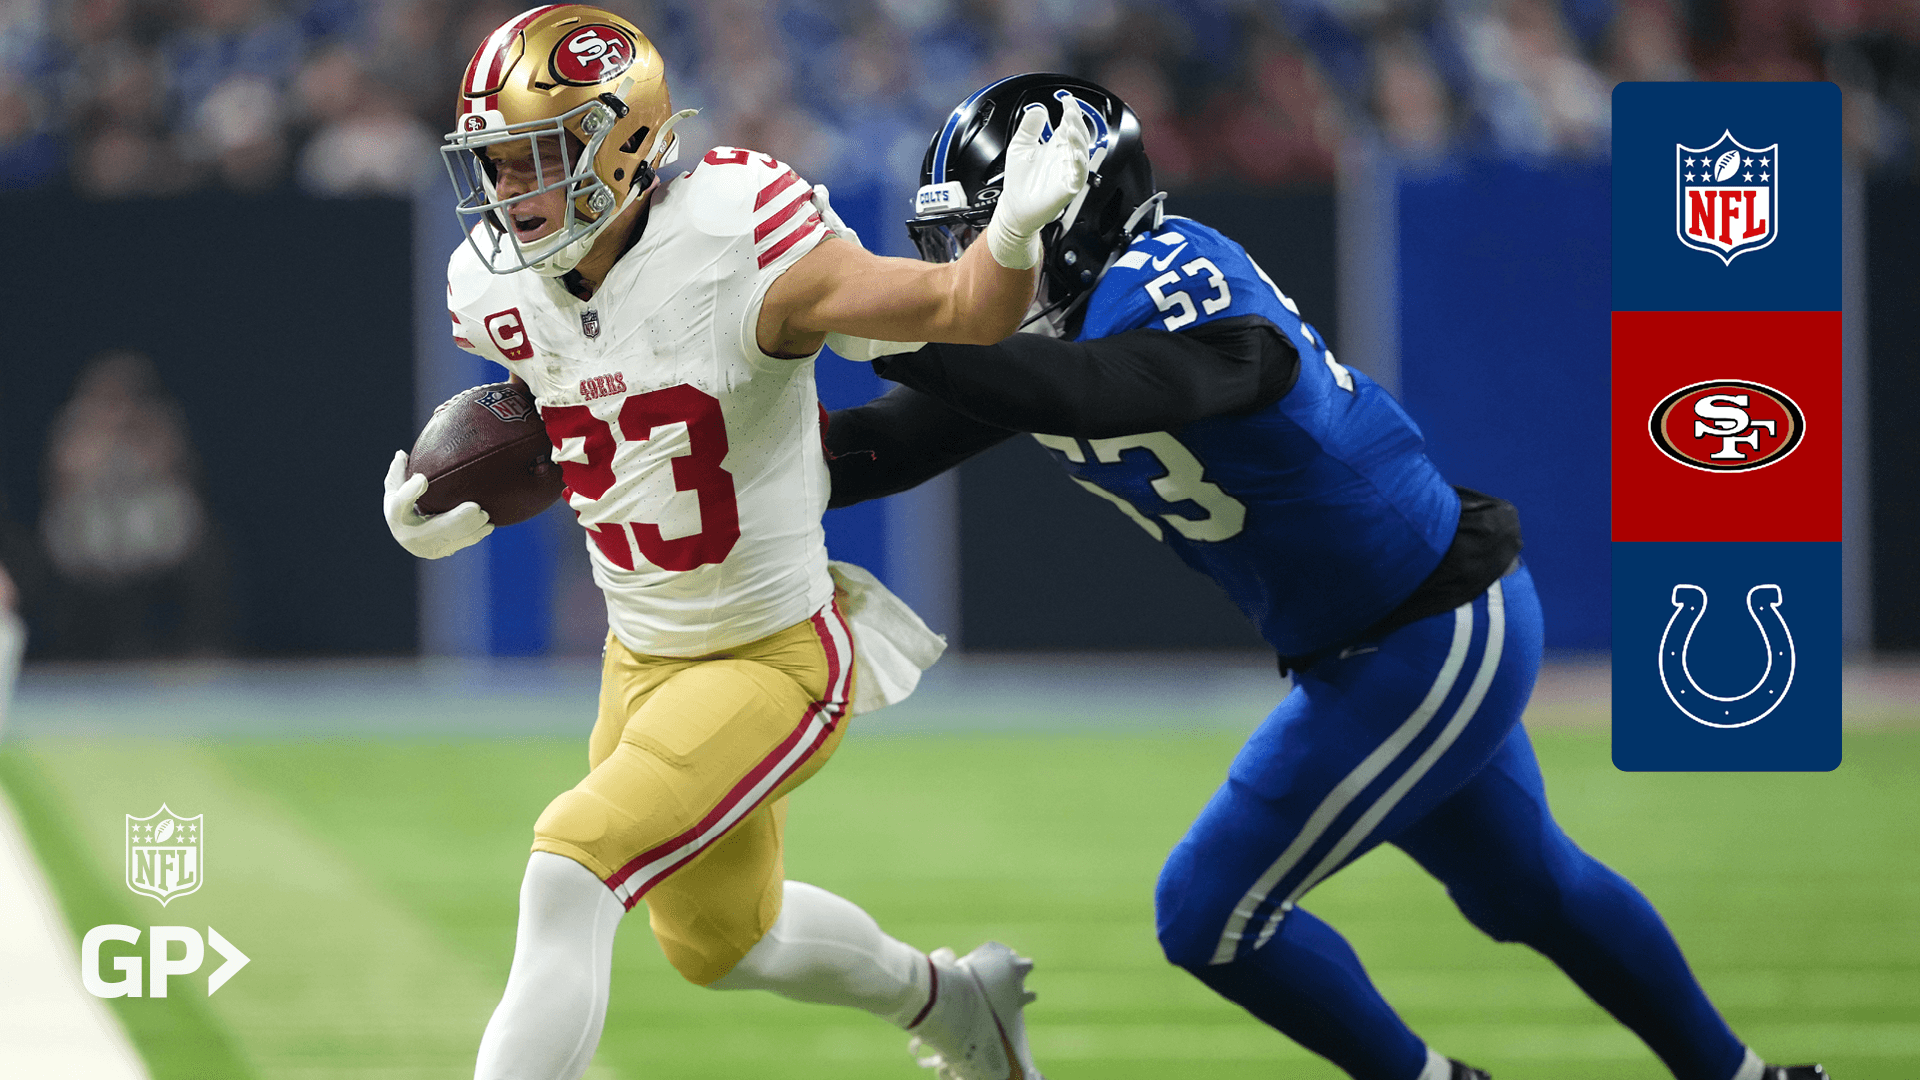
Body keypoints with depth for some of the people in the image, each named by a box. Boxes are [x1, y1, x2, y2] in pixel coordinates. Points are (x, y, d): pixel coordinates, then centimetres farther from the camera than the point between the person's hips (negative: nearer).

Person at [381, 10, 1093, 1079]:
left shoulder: (735, 256, -26)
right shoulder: (502, 289, -7)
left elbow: (966, 309, -22)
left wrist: (1016, 230, -42)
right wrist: (471, 511, 4)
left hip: (776, 662, -8)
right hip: (644, 661, 8)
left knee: (568, 877, -24)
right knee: (719, 942, 27)